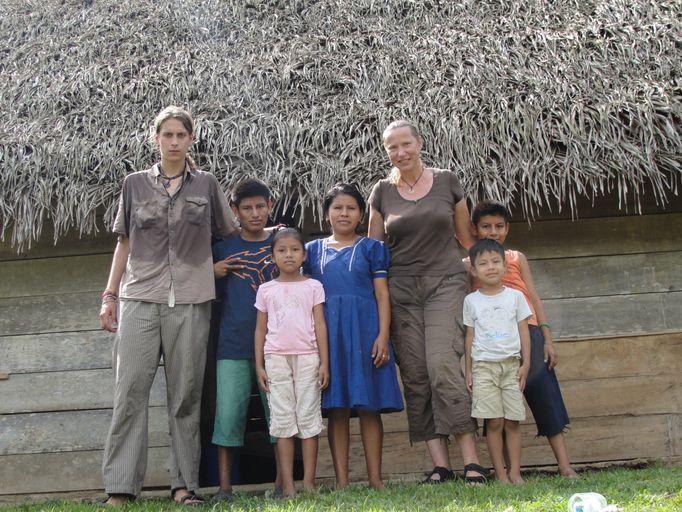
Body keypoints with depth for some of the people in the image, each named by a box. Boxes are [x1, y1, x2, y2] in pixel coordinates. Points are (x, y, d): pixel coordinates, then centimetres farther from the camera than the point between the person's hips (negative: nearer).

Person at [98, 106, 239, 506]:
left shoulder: (206, 184, 10)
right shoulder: (136, 184, 12)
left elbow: (230, 233, 19)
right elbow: (124, 243, 14)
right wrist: (110, 295, 10)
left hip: (190, 301, 0)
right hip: (140, 299, 0)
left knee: (186, 394, 2)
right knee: (131, 391, -5)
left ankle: (184, 484, 9)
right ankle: (120, 489, -1)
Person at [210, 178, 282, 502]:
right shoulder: (222, 249, 8)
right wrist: (212, 273, -3)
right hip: (233, 345, 0)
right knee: (228, 414, -2)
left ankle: (282, 484, 14)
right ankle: (224, 488, 7)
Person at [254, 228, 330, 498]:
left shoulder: (313, 286, 7)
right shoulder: (266, 289, 10)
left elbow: (320, 325, 4)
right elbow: (260, 329, 11)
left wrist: (324, 362, -2)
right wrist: (259, 365, 4)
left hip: (307, 357, -1)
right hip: (276, 358, 1)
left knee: (308, 417, -1)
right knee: (282, 418, 0)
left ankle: (309, 482, 2)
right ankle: (287, 485, 1)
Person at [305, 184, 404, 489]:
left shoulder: (372, 248, 8)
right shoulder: (313, 250, 14)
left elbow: (382, 295, 3)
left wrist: (383, 335, -8)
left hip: (364, 329, -1)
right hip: (327, 332, 2)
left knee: (368, 407, -1)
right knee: (335, 409, 1)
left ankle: (375, 478, 4)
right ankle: (341, 480, 5)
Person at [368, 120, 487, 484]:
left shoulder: (446, 182, 5)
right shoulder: (382, 192, 8)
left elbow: (466, 238, 12)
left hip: (445, 283, -2)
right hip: (401, 290, 2)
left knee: (443, 364, -17)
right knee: (415, 375, -3)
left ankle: (471, 461, -13)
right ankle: (440, 465, 2)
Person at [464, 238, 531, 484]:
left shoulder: (515, 296, 7)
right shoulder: (471, 301, 6)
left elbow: (524, 331, 7)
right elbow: (469, 337, 8)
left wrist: (526, 363, 1)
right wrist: (468, 371, 5)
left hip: (511, 365, 1)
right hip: (484, 365, -1)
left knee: (512, 422, 0)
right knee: (494, 422, -4)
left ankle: (515, 473, 5)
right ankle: (500, 474, 1)